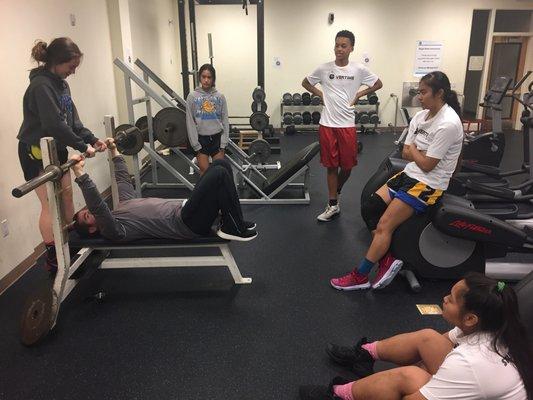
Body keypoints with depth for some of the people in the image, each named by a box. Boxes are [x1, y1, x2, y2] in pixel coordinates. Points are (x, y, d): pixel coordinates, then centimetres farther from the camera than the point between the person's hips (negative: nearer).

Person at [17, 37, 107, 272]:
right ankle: (52, 258, 6)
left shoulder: (60, 83, 8)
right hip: (37, 152, -9)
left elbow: (72, 119, 9)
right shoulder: (41, 85, -20)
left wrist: (92, 139, -2)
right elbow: (54, 124, -27)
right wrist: (82, 146, -22)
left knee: (66, 196, 13)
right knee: (50, 204, -4)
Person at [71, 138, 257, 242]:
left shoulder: (122, 206, 20)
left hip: (184, 210, 10)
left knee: (220, 164, 0)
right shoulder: (113, 230, -6)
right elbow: (98, 206, -23)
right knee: (219, 174, -25)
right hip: (188, 224, -9)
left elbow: (123, 179, 30)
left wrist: (114, 151, 32)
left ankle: (232, 223, 6)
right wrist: (79, 172, -31)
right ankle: (236, 229, -10)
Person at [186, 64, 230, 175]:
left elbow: (225, 120, 2)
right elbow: (190, 122, -3)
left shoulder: (220, 96, 1)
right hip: (201, 138, -1)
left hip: (217, 137, 1)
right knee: (204, 172, 1)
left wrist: (223, 142, -4)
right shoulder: (192, 96, -3)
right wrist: (195, 144, -7)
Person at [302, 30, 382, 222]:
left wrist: (359, 95, 3)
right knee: (331, 165, 5)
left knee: (347, 165, 6)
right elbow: (305, 82, 14)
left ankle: (336, 191, 36)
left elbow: (378, 84, 12)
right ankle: (333, 205, 15)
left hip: (347, 124, 0)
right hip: (327, 124, 0)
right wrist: (321, 95, 3)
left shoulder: (359, 70, -1)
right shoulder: (324, 68, 0)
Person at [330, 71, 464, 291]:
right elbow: (406, 153, 9)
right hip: (410, 174, 9)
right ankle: (388, 260, 4)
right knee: (368, 208, -2)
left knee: (383, 226, -13)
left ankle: (360, 277, -2)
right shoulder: (420, 116, 6)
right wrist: (420, 153, -11)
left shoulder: (448, 124, -20)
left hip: (429, 184, -9)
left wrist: (413, 150, -1)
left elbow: (427, 165, -18)